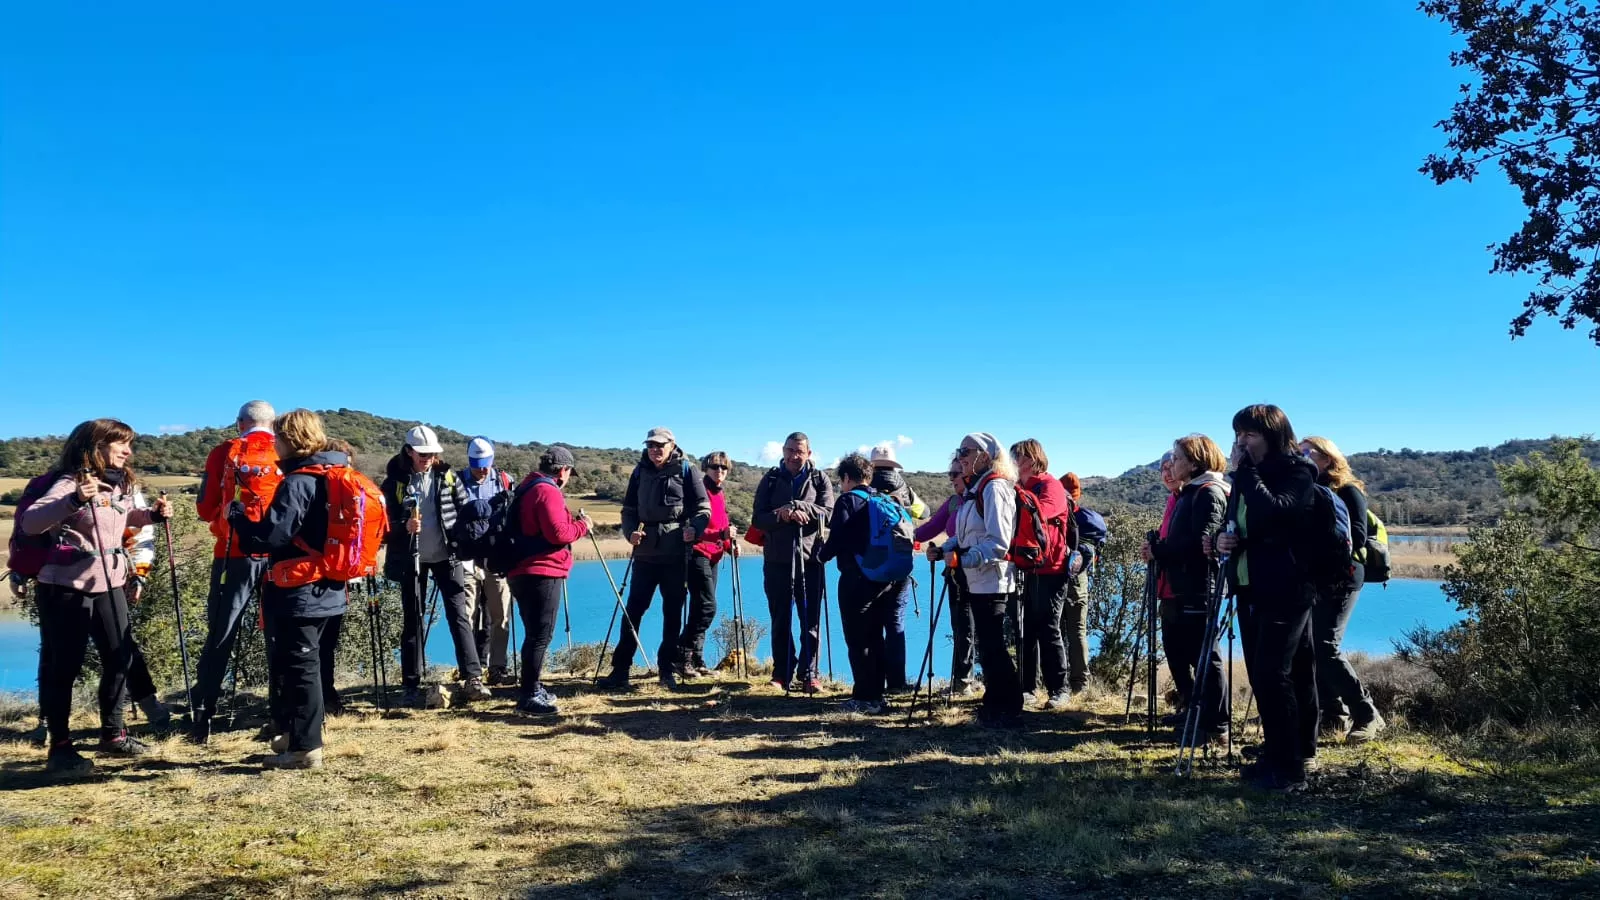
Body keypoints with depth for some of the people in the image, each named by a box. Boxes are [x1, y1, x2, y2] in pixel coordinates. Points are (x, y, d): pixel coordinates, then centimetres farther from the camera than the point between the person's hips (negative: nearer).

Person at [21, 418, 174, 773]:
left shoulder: (120, 484, 8)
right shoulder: (70, 483, -16)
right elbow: (29, 523, -29)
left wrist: (151, 515, 7)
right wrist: (75, 500, -44)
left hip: (109, 584, 8)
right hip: (66, 587, -8)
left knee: (120, 658, 11)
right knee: (63, 666, 1)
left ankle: (113, 734, 25)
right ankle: (60, 747, 12)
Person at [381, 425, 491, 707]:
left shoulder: (447, 476, 1)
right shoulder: (395, 482, -3)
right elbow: (385, 521, -3)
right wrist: (403, 527, -24)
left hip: (446, 556, 1)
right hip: (411, 559, -1)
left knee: (459, 615, -3)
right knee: (413, 620, 6)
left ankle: (473, 678, -3)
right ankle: (411, 685, 13)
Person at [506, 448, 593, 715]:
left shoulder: (529, 487, 18)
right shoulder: (547, 491, -13)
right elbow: (558, 533, -21)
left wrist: (571, 522, 17)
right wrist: (582, 526, -5)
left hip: (526, 572, 10)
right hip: (542, 573, -10)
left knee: (535, 633, 17)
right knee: (540, 635, -8)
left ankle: (531, 688, 24)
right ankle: (529, 696, -7)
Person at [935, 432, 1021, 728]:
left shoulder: (994, 487, -14)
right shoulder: (977, 487, 17)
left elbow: (998, 542, -22)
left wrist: (963, 560, -24)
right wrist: (946, 549, 6)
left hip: (990, 579, -10)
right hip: (977, 580, 10)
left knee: (993, 647, -5)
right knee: (988, 646, 15)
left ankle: (1008, 711, 4)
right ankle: (994, 705, 24)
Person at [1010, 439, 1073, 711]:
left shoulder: (1050, 485, -9)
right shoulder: (1023, 489, 18)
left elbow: (1038, 512, -27)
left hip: (1049, 571, -8)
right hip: (1028, 569, 8)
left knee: (1048, 630, -6)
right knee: (1027, 629, 10)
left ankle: (1059, 689, 2)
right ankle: (1026, 686, 16)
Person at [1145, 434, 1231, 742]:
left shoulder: (1210, 492, -11)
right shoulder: (1188, 493, 20)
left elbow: (1200, 542, -22)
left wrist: (1158, 550, -15)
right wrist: (1156, 549, 2)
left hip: (1198, 589, -10)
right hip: (1178, 587, 11)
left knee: (1204, 656, -5)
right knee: (1176, 651, 17)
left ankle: (1216, 725, 1)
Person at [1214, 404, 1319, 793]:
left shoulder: (1296, 473, -10)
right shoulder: (1247, 475, 14)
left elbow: (1273, 514, -28)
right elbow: (1233, 524, 22)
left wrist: (1243, 471, -21)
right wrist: (1221, 538, -1)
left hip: (1285, 591, -8)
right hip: (1250, 589, 8)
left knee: (1273, 675, -12)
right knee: (1260, 676, 9)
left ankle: (1290, 768, -5)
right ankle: (1275, 756, 19)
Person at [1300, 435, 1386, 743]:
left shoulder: (1348, 491, -4)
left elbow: (1357, 537, -14)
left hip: (1339, 580, -7)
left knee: (1326, 648, -14)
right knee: (1311, 648, 3)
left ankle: (1367, 715, -2)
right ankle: (1333, 715, 13)